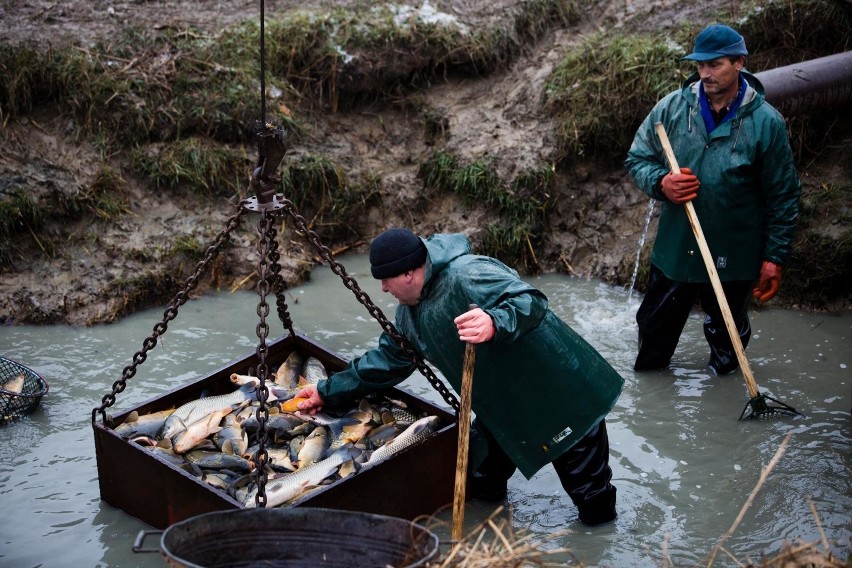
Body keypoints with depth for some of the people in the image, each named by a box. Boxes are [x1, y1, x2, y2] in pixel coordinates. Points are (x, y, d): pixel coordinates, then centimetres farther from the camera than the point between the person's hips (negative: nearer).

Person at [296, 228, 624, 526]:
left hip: (560, 397, -8)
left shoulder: (467, 275, -27)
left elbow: (532, 303, -34)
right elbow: (386, 360, 16)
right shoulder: (409, 315, 5)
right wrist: (328, 391, 17)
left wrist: (495, 322, -54)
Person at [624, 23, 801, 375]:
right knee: (655, 326, 17)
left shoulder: (766, 122, -11)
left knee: (727, 330, 19)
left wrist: (774, 258, -7)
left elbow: (783, 197, -5)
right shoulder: (672, 107, -6)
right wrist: (661, 183, -18)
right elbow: (637, 158, 4)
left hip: (734, 257, -2)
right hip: (674, 250, 2)